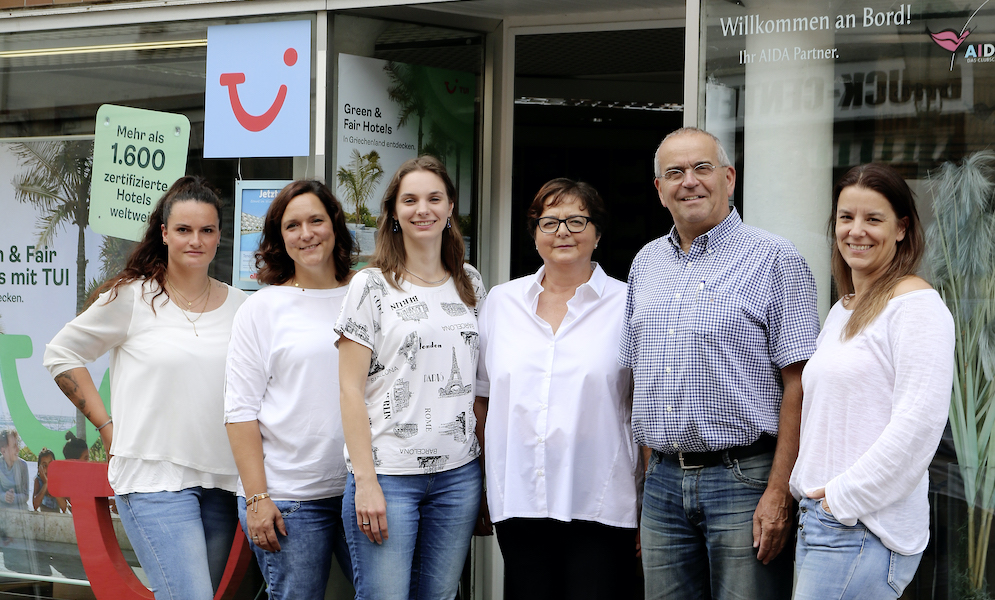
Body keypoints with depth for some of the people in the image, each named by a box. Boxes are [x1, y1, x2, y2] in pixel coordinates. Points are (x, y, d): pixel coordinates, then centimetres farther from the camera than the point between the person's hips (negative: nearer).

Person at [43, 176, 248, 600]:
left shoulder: (240, 307, 8)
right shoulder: (132, 298, -1)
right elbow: (61, 354, 8)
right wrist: (107, 426, 2)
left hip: (221, 482, 4)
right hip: (154, 479, -4)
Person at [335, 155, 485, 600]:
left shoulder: (470, 284, 12)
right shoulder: (372, 286, -2)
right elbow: (350, 389, -5)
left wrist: (488, 465, 9)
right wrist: (365, 481, -12)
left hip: (458, 474, 4)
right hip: (388, 474, -4)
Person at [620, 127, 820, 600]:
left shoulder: (773, 259, -4)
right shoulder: (646, 264, 14)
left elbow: (798, 383, -9)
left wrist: (779, 493, -16)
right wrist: (648, 474, 12)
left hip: (744, 479, -5)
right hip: (662, 480, 5)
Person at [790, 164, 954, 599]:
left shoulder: (917, 304, -9)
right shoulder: (842, 311, 18)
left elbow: (920, 421, -18)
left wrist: (847, 497, -16)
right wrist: (808, 487, 13)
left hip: (865, 529, -8)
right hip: (817, 517, 8)